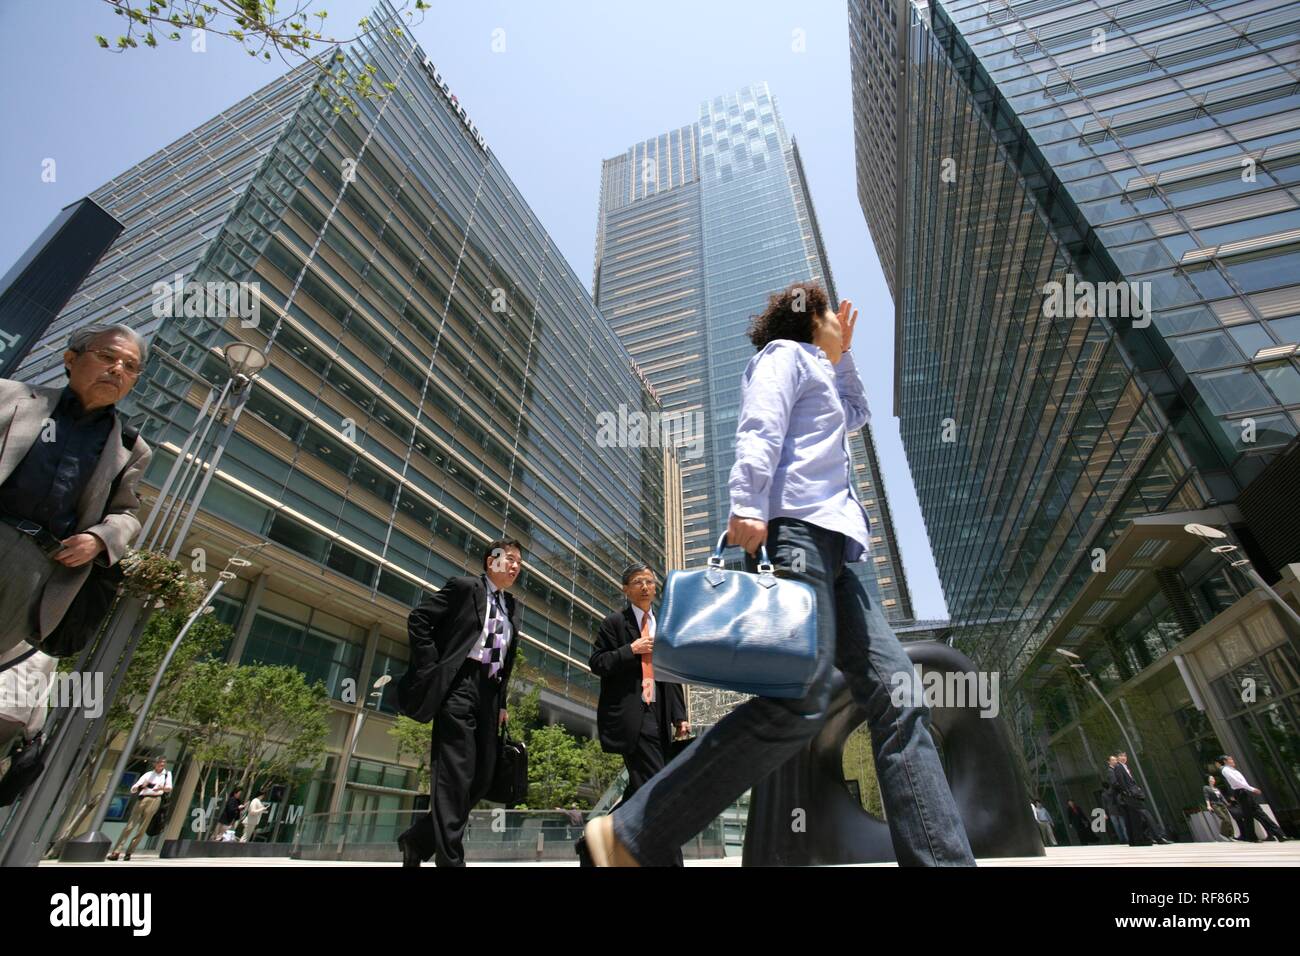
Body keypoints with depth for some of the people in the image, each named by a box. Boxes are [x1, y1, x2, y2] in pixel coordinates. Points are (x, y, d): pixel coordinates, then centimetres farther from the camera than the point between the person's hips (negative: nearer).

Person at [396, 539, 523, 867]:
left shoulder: (513, 606, 18)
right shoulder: (464, 587, 0)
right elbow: (418, 619, -4)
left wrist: (502, 701, 15)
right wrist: (433, 669, -10)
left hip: (489, 692, 7)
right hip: (458, 685, -7)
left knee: (482, 777, 7)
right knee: (456, 774, -9)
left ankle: (418, 840, 23)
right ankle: (450, 858, 1)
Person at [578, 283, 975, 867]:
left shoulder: (814, 372, 36)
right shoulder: (785, 353, 10)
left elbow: (855, 415, 51)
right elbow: (758, 431, -9)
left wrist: (842, 355, 41)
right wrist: (748, 506, -24)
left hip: (828, 546, 11)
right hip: (793, 529, -11)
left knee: (895, 694, 1)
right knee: (800, 700, -23)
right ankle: (630, 839, -17)